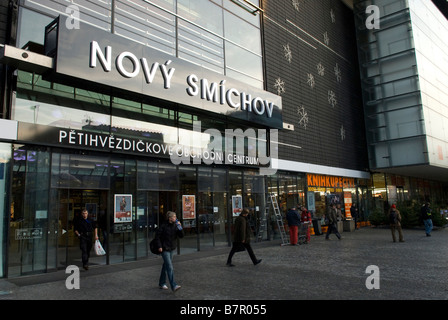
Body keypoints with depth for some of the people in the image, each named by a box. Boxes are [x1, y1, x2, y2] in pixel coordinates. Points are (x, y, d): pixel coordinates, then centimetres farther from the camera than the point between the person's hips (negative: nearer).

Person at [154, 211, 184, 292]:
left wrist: (180, 227, -16)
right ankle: (174, 286, -15)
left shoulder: (175, 225, 2)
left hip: (172, 248, 6)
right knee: (169, 267, -12)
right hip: (164, 249, -6)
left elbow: (181, 236, -3)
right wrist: (159, 246, -14)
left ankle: (162, 283, 29)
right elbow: (157, 236, -9)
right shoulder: (164, 226, -14)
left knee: (166, 265, 16)